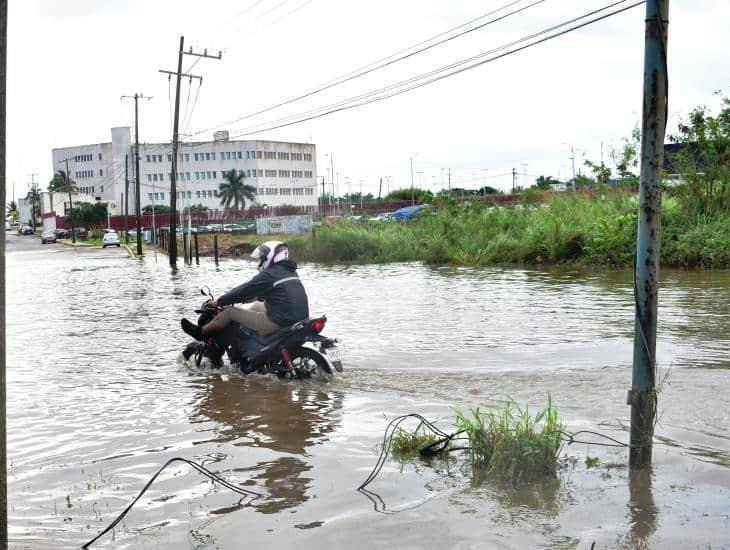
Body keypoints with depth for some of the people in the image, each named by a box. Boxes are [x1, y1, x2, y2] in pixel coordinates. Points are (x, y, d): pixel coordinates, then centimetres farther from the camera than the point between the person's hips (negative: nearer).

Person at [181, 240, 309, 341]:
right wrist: (249, 298, 38)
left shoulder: (269, 274, -10)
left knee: (230, 312, 4)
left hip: (279, 323, -9)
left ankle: (201, 332, 24)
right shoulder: (290, 272, 17)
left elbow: (245, 289, -5)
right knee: (256, 305, 31)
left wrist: (218, 302, 6)